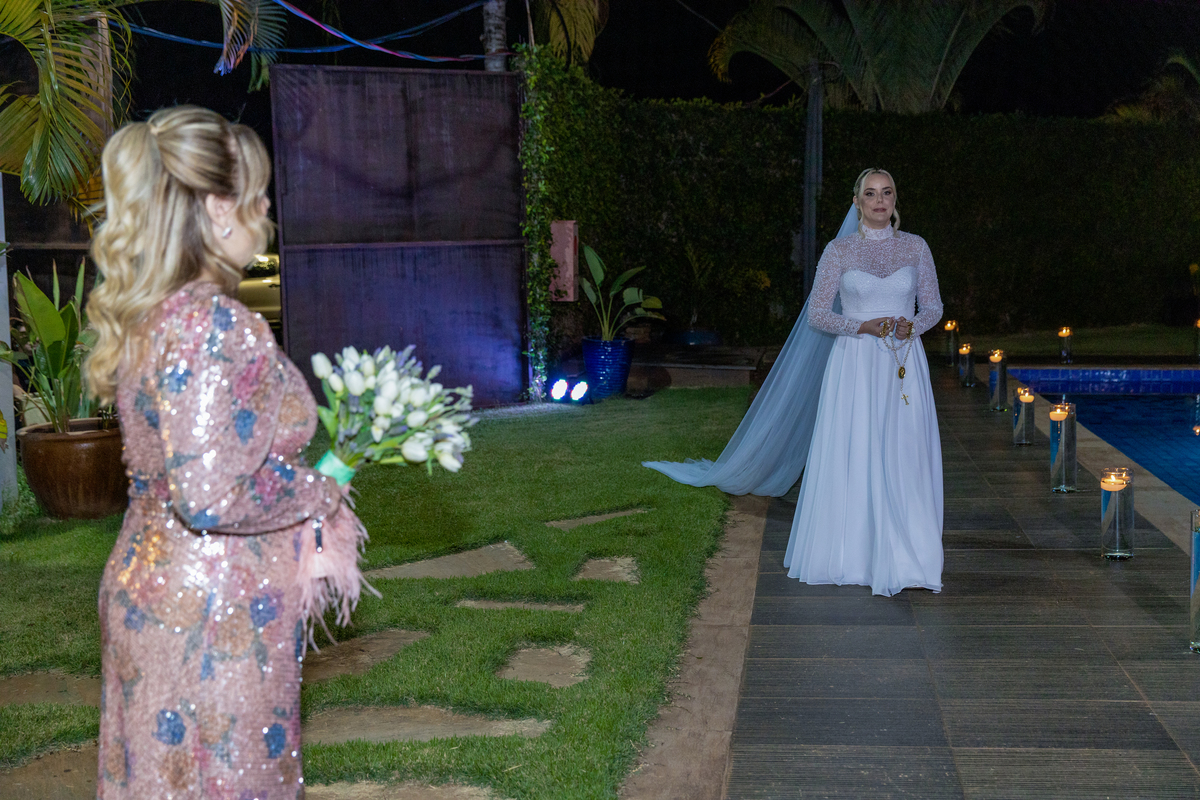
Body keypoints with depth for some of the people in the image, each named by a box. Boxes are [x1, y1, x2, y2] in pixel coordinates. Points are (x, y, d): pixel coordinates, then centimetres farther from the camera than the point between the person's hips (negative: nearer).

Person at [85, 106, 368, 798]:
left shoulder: (146, 316, 6)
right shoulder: (216, 326, -23)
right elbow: (211, 497, -28)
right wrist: (319, 493, -12)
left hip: (147, 580, 9)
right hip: (215, 611, -9)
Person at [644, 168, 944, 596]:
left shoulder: (916, 247, 8)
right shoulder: (839, 250, 2)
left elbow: (933, 307, 10)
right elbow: (816, 314, -1)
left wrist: (910, 326, -12)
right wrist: (864, 327, -14)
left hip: (904, 367, 2)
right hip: (855, 367, -2)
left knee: (903, 461, 0)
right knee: (852, 460, -2)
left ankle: (902, 558, 8)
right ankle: (853, 555, 9)